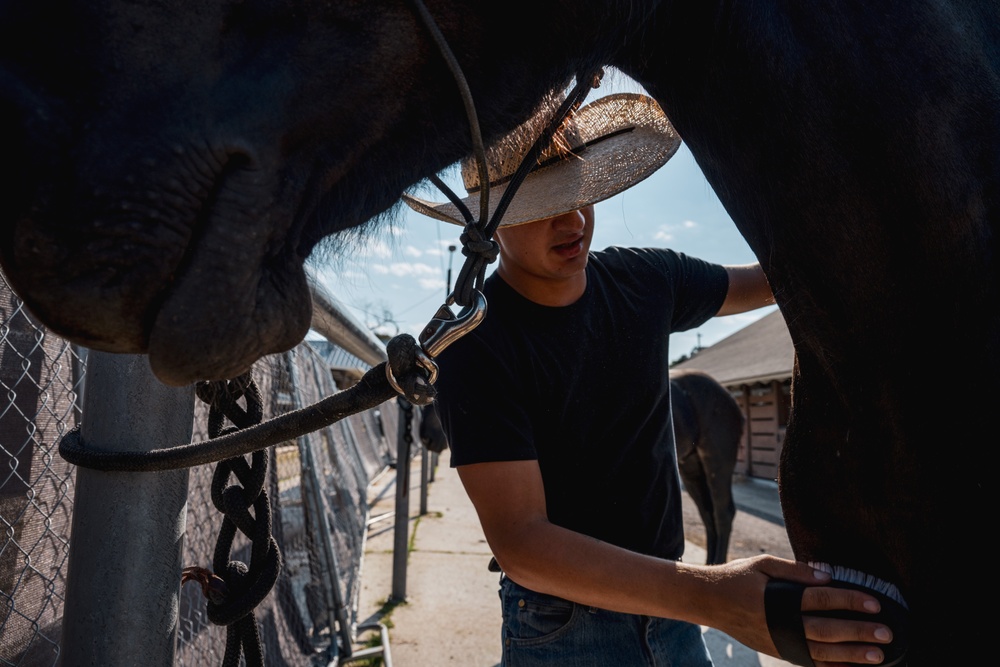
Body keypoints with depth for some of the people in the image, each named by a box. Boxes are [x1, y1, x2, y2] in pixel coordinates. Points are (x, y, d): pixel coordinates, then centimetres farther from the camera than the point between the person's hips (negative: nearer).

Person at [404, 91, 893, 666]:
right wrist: (707, 593, -39)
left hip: (667, 603, 5)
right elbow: (518, 542, -28)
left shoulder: (647, 279, -6)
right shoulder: (475, 345, -22)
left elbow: (767, 279, 12)